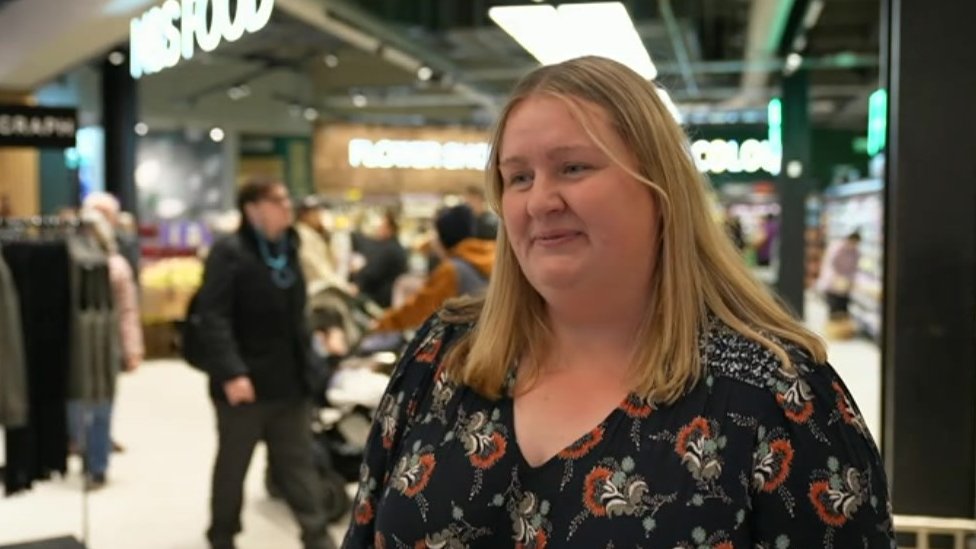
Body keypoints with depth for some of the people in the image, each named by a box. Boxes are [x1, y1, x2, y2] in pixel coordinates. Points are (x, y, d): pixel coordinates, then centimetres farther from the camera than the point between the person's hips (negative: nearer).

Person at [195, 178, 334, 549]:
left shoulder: (288, 250, 12)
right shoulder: (229, 252, -11)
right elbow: (213, 317, -19)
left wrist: (306, 364, 14)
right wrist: (231, 372, -27)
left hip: (290, 382, 6)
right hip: (245, 382, -5)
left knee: (299, 465, 7)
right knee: (232, 467, 11)